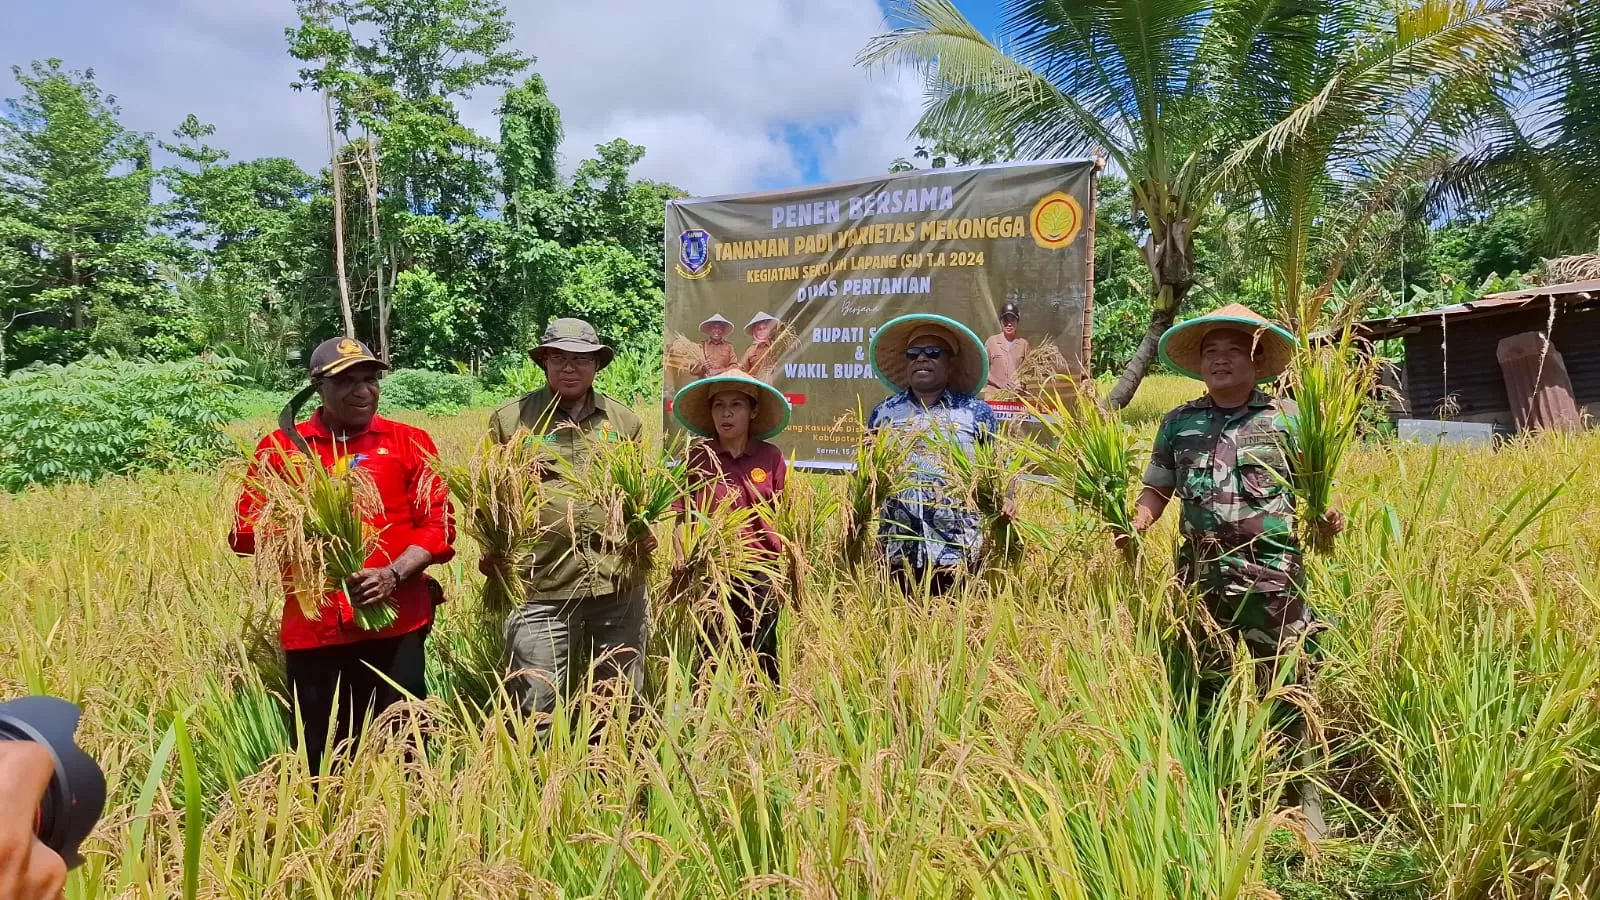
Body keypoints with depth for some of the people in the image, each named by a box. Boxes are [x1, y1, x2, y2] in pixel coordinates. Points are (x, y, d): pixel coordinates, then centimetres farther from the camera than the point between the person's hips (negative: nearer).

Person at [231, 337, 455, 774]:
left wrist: (393, 575, -15)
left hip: (395, 625, -1)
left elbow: (440, 524, 0)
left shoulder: (410, 442, 6)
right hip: (312, 628, 1)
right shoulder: (280, 448, 9)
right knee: (319, 762, 9)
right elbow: (243, 533, 8)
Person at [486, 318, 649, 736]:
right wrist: (491, 549, -8)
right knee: (537, 712, 2)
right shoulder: (510, 420, 3)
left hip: (618, 585, 3)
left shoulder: (625, 421, 12)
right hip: (541, 588, -2)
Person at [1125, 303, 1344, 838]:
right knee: (1202, 690, 14)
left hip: (1273, 576, -3)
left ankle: (1306, 798, 16)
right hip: (1201, 576, 3)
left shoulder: (1286, 417, 3)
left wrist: (1327, 518, -16)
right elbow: (1156, 489, 12)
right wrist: (1134, 525, -6)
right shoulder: (1179, 423, 10)